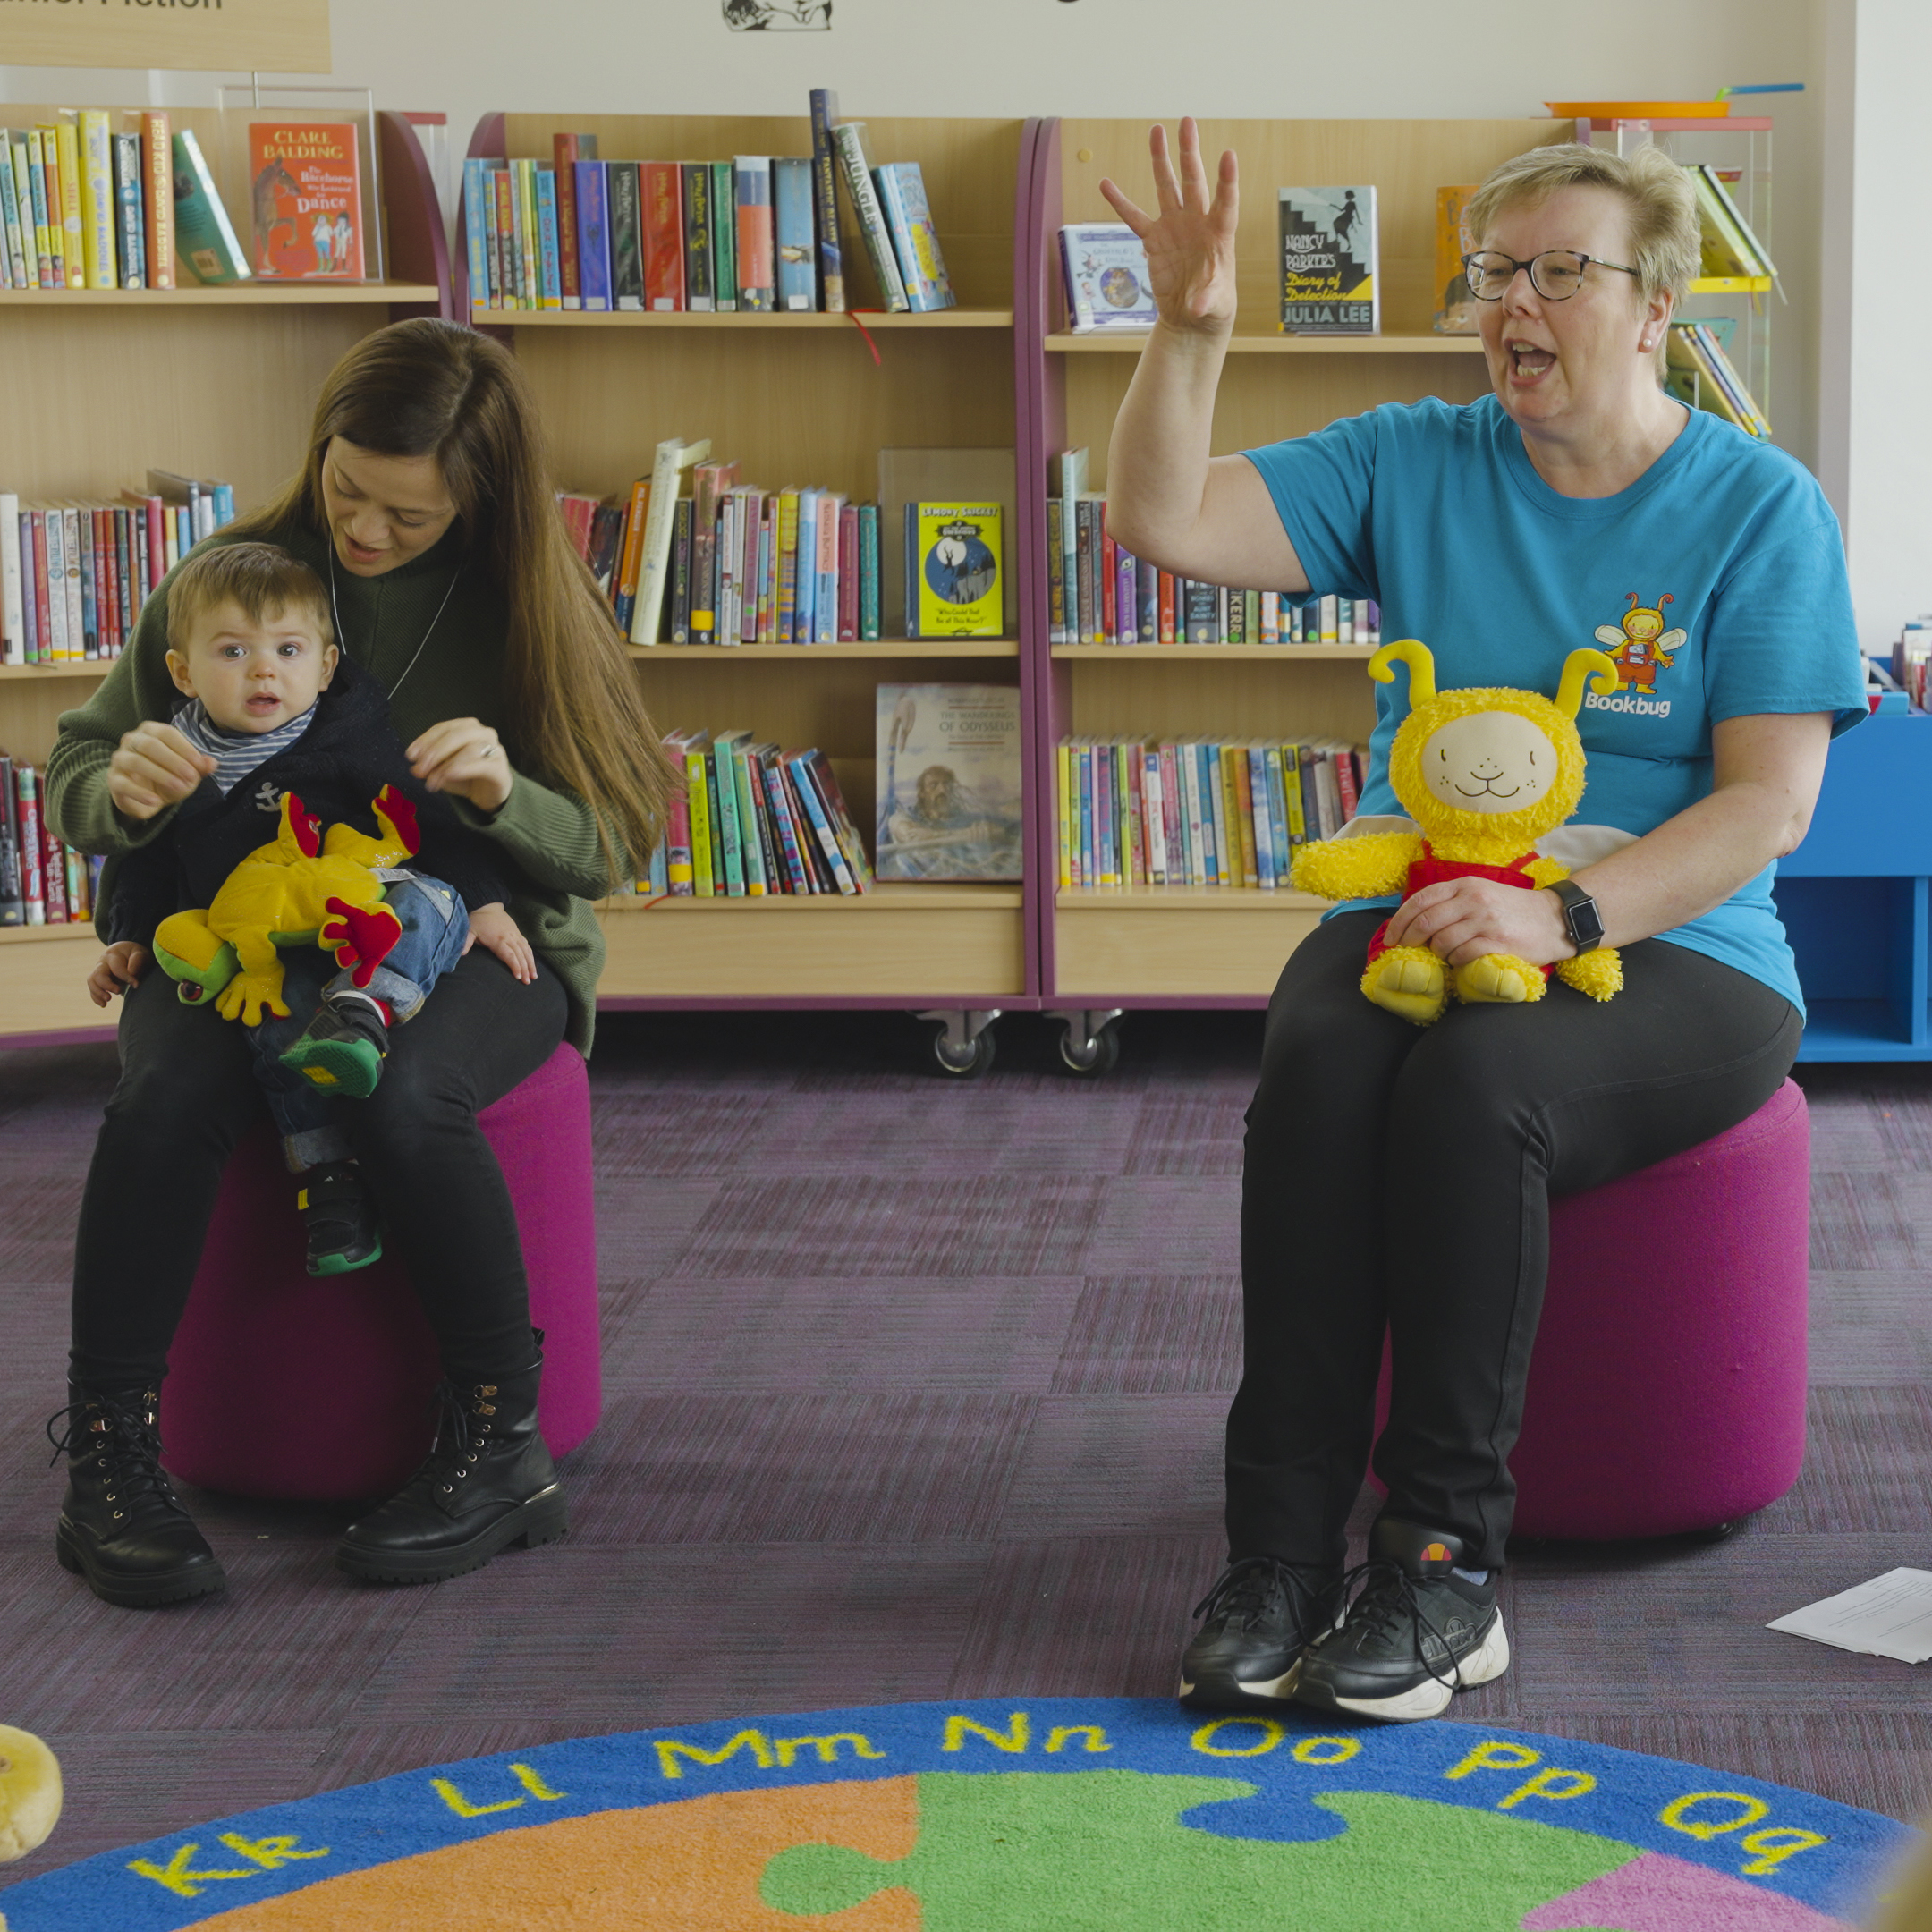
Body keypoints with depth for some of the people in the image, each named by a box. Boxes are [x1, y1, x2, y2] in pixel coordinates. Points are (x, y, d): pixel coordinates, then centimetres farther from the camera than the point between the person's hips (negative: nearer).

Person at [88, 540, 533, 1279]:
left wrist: (483, 903, -5)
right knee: (272, 1013, -34)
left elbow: (434, 820, 2)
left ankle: (364, 1013, -54)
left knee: (426, 901, -32)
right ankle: (327, 1175, -37)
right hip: (261, 955, 1)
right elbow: (151, 871, 25)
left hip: (374, 935, -1)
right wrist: (130, 941, 15)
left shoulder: (351, 740, 2)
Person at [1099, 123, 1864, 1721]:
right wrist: (1192, 332, -12)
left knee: (1474, 1078, -35)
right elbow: (1164, 524, 3)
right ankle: (1282, 1553, -28)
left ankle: (1445, 1561, -27)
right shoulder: (1412, 466, 10)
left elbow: (1770, 808, -8)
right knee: (1318, 1066, -31)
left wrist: (1560, 914, -22)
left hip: (1669, 949, -3)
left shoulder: (1760, 509, 0)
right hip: (1412, 915, 3)